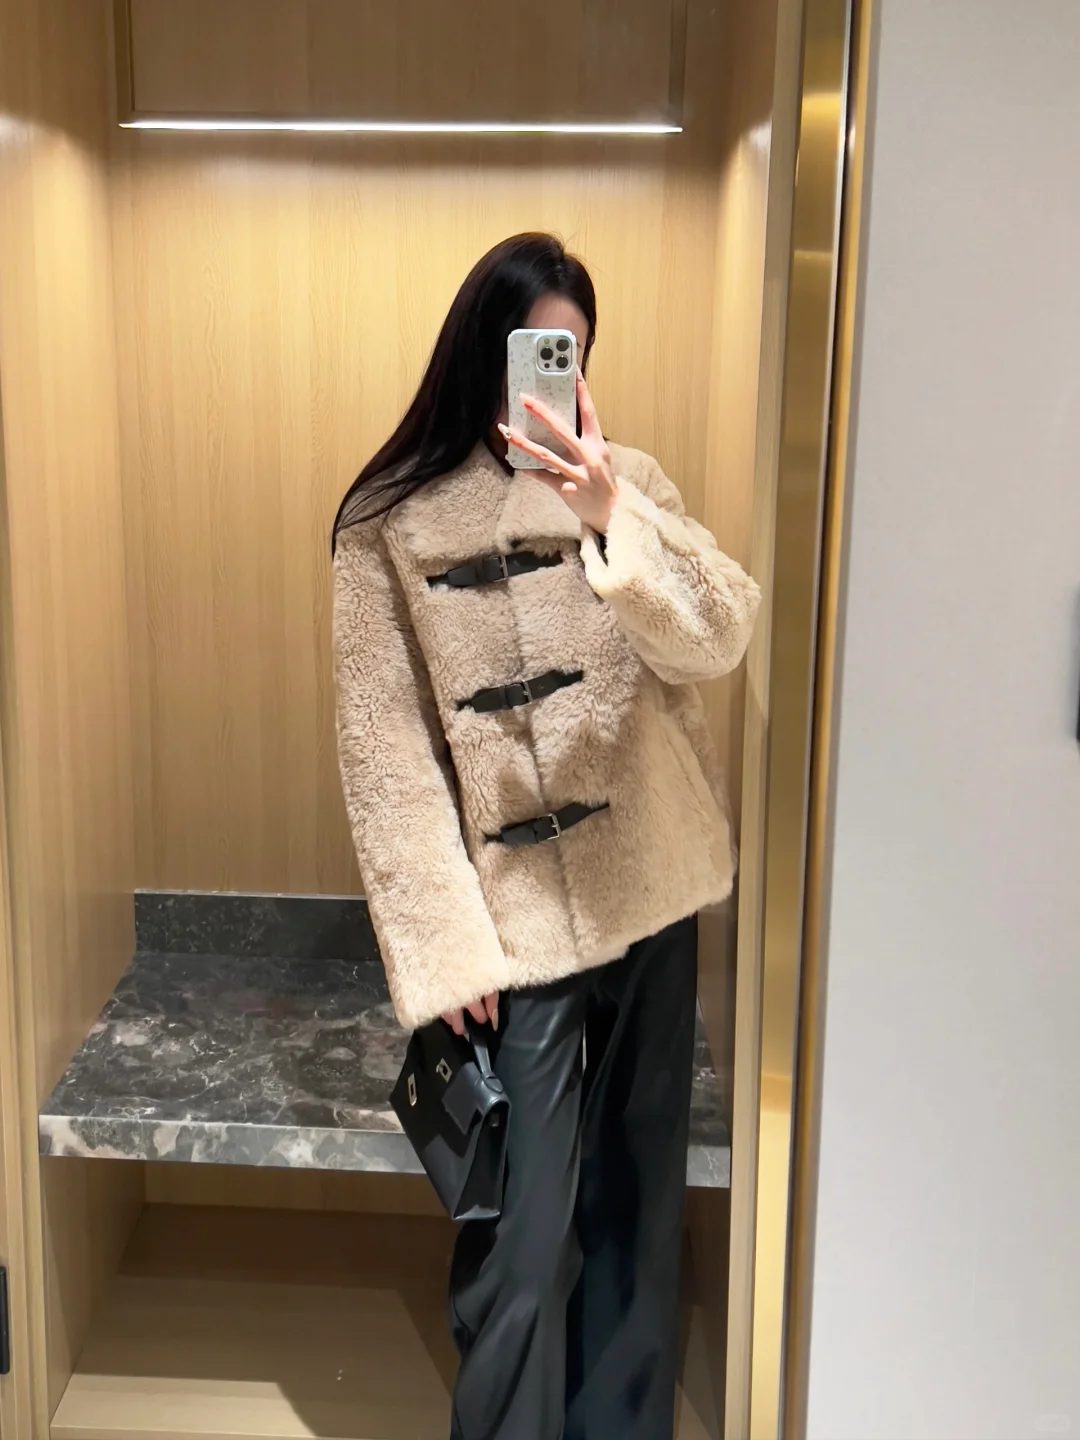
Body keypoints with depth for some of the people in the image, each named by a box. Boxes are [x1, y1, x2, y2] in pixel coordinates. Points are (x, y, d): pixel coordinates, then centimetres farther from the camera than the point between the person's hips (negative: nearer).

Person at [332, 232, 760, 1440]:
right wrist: (447, 944, -11)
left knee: (639, 1196, 15)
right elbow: (386, 752, -6)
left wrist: (612, 516, -29)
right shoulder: (389, 520, -3)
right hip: (513, 918, -3)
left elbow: (717, 641, -13)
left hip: (648, 891, 3)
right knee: (521, 1230, 1)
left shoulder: (625, 480, 4)